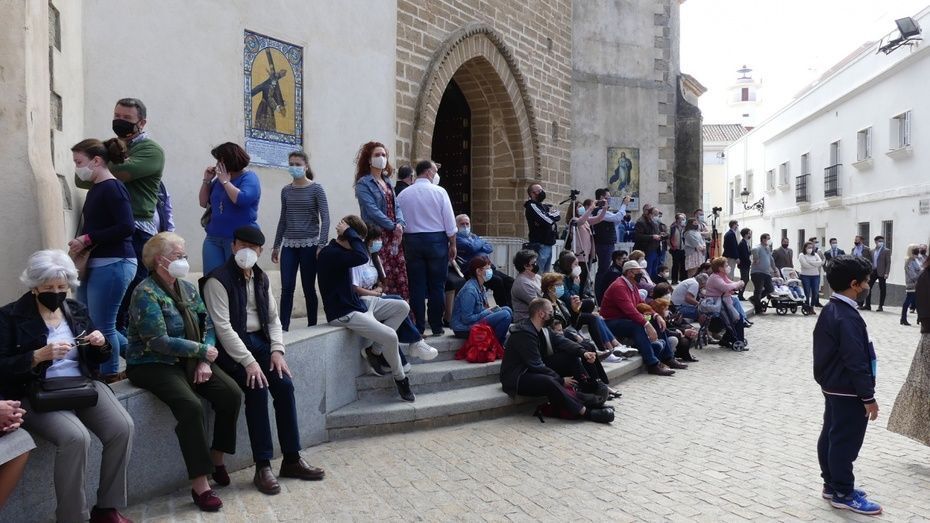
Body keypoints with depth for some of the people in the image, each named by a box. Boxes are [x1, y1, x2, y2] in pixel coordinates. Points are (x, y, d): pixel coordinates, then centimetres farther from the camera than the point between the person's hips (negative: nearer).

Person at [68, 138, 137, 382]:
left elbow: (126, 227, -22)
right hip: (95, 265, 10)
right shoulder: (96, 189, 14)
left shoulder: (112, 188, -13)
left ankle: (111, 377, 16)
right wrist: (80, 244, 1)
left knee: (102, 326, 0)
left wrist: (87, 239, -17)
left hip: (113, 265, -10)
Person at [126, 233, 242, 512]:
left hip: (189, 361, 7)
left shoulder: (187, 288, 8)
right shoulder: (146, 293, -14)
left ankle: (217, 458, 8)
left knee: (232, 394, -13)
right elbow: (159, 341, -22)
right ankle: (199, 484, -22)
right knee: (192, 406, -30)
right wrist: (202, 351, -16)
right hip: (153, 364, -7)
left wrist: (204, 362, -11)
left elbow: (207, 325, 4)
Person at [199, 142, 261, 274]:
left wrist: (225, 181, -11)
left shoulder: (249, 177, -5)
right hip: (213, 238, 6)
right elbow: (204, 203, 18)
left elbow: (242, 199, -22)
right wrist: (207, 180, 7)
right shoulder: (219, 179, 13)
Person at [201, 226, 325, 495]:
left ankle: (292, 459, -5)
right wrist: (248, 362, -23)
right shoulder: (217, 280, -10)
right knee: (257, 389, -26)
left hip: (259, 341, 6)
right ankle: (262, 467, -17)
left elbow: (273, 318, 13)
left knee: (284, 384, -14)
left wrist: (277, 350, -3)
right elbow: (222, 327, -17)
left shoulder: (261, 278, 12)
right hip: (231, 348, -6)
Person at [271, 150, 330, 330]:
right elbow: (283, 219, 16)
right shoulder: (286, 190, 9)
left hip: (309, 245, -3)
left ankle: (312, 326, 15)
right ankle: (283, 327, 2)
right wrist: (276, 245, 15)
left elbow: (325, 218, -7)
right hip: (289, 245, 3)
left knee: (308, 287, 3)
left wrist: (322, 244, -15)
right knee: (287, 287, -3)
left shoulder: (316, 189, -3)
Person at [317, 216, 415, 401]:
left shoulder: (339, 250, 9)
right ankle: (400, 378, 5)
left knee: (403, 307, 4)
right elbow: (362, 257, -35)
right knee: (390, 337, -21)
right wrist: (350, 232, -25)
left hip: (356, 302, 10)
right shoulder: (329, 254, -22)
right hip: (344, 314, -10)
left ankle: (373, 351, 6)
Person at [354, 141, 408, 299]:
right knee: (382, 276, -9)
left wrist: (400, 224, -5)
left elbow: (395, 205, 13)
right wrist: (393, 226, -12)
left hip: (394, 235, 7)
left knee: (400, 274, 3)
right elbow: (372, 210, -14)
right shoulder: (363, 183, -4)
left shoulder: (387, 181, 17)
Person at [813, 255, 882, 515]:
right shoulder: (847, 318, -24)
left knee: (831, 435, 16)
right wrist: (868, 397, -18)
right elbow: (856, 362, -24)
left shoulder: (830, 310, 7)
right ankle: (843, 494, 13)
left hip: (832, 386, 10)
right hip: (848, 391, -10)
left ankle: (832, 484, 29)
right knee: (846, 441, 1)